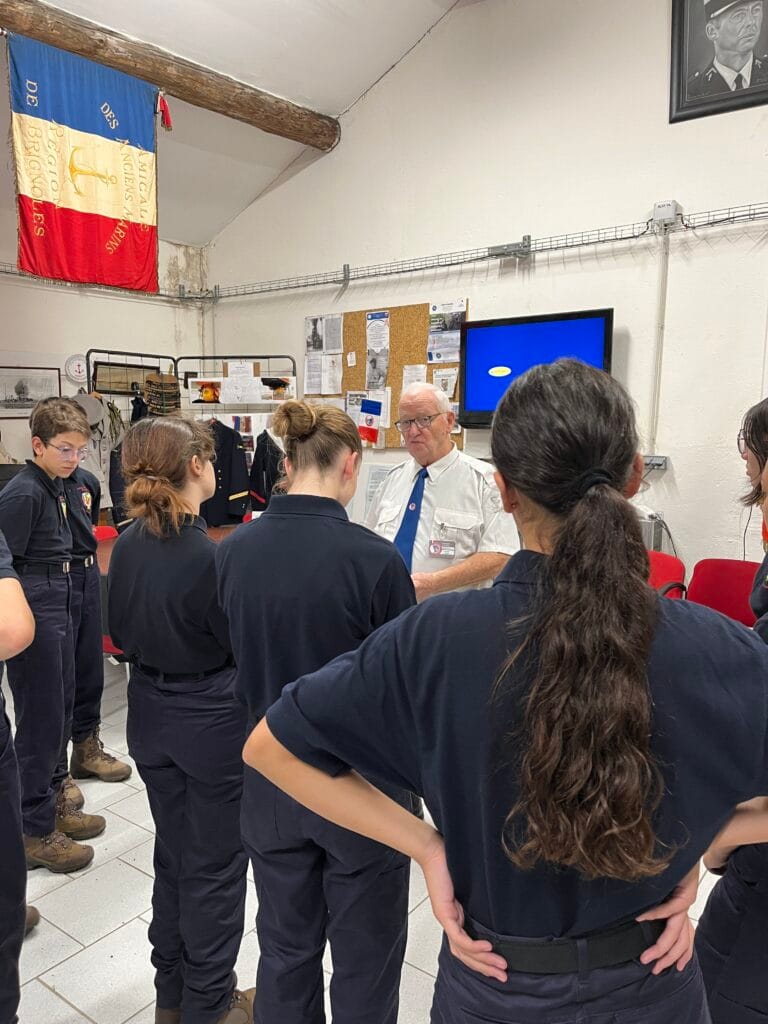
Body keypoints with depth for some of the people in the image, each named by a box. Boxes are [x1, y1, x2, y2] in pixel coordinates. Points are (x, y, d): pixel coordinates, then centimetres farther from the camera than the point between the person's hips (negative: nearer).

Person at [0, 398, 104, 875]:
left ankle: (54, 802, 34)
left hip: (58, 607, 9)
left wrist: (59, 608, 20)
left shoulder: (56, 488, 10)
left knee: (61, 707, 18)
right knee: (41, 719, -1)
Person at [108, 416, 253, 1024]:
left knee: (173, 854, 24)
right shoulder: (214, 555, -26)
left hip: (151, 717, 7)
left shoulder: (127, 545, -5)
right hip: (212, 721, -6)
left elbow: (122, 635, 7)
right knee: (215, 865, 14)